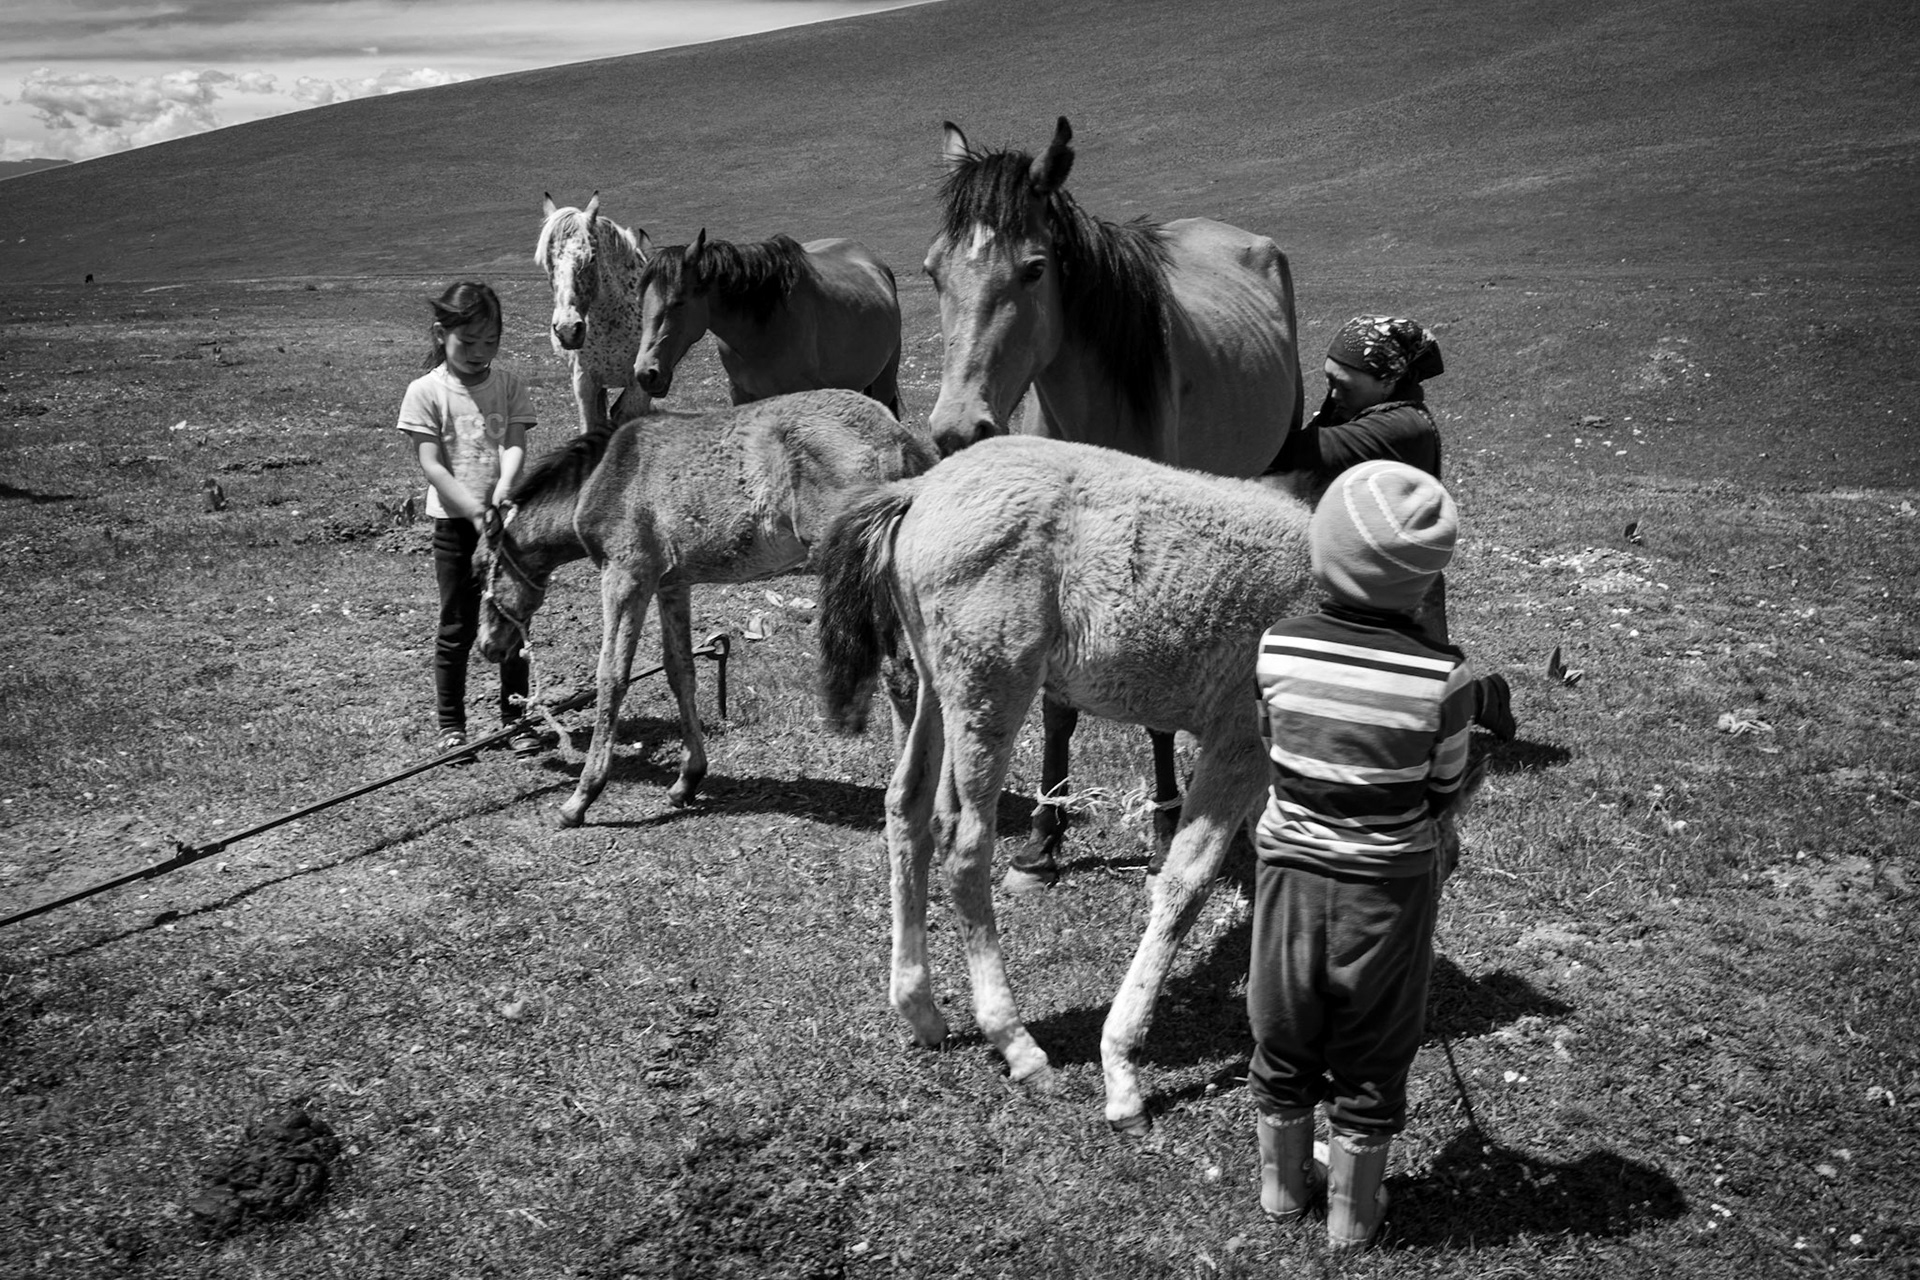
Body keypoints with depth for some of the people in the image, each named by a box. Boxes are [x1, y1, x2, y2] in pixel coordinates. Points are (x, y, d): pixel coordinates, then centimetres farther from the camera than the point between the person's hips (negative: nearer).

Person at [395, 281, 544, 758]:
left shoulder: (508, 384, 3)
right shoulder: (426, 391, -5)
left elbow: (515, 445, -7)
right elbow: (431, 464, -11)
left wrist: (503, 488, -27)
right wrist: (475, 509, -21)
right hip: (455, 523, -2)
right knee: (457, 629, 5)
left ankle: (515, 719, 20)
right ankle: (451, 726, 16)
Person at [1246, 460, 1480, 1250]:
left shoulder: (1277, 650, -14)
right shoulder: (1442, 674, -20)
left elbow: (1273, 752, 0)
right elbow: (1443, 791, -7)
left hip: (1289, 865, 2)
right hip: (1390, 885, -2)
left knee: (1283, 1036, 22)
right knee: (1371, 1054, 17)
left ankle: (1282, 1184, 41)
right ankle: (1352, 1210, 33)